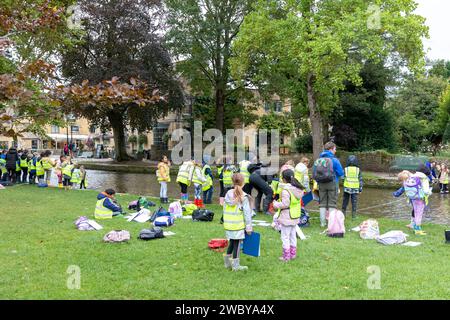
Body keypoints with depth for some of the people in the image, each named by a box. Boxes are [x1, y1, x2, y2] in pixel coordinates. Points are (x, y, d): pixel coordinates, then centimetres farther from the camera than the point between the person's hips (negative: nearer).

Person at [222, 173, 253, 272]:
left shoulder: (228, 194, 3)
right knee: (237, 244, 4)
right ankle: (235, 265, 12)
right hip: (238, 226, -5)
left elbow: (225, 210, 9)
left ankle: (227, 262, 27)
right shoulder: (244, 197, -13)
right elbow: (247, 214, -11)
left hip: (228, 225, 5)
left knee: (231, 243, 19)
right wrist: (249, 227, -4)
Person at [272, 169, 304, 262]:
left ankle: (286, 256, 8)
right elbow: (298, 201, 9)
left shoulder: (285, 190, -23)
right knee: (293, 236, 19)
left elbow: (285, 204, -23)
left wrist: (276, 204, -7)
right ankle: (293, 254, 28)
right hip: (295, 217, 8)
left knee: (285, 237, 3)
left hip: (286, 218, -8)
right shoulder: (298, 189, 3)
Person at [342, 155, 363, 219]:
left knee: (345, 201, 11)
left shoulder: (345, 169, -3)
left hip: (347, 187, 0)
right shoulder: (358, 170, -1)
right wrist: (360, 189, 5)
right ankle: (354, 215, 2)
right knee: (354, 202, 3)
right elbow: (360, 180, 1)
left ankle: (343, 213, 16)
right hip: (355, 188, 0)